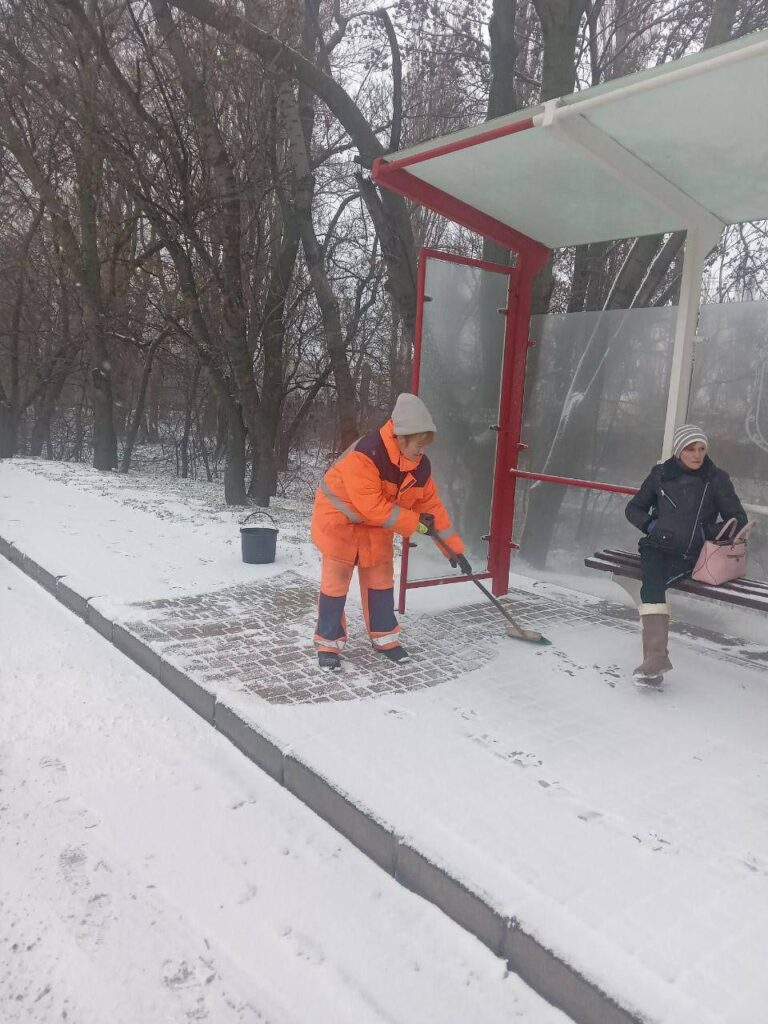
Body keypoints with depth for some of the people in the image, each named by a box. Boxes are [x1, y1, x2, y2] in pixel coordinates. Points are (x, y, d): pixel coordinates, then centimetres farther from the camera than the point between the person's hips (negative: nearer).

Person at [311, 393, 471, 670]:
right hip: (340, 519, -6)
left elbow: (432, 506, -1)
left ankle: (384, 636, 25)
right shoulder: (365, 454, -33)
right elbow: (370, 506, -34)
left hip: (376, 526, 6)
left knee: (380, 579, 10)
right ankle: (328, 642, 12)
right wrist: (414, 523, -27)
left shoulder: (420, 466, -10)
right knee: (336, 581, -2)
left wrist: (454, 547, -1)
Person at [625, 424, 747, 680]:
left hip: (690, 555, -2)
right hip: (656, 546, 2)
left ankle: (654, 655, -30)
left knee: (652, 585, -28)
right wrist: (650, 525, -3)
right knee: (652, 582, -29)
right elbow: (634, 508, 17)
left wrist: (708, 530, -13)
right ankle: (657, 655, -35)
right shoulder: (661, 474, 6)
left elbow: (739, 520, 3)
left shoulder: (717, 479, 1)